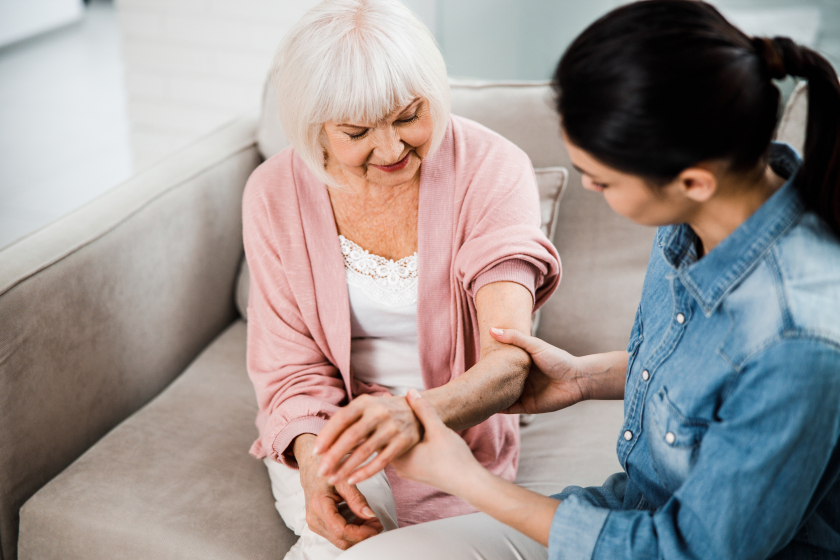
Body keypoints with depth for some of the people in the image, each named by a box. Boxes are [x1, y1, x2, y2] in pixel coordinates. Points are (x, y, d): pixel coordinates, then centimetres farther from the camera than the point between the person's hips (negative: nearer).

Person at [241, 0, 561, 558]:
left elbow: (509, 360, -30)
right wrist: (314, 461, -30)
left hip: (455, 424, 0)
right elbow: (292, 364, -7)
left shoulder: (491, 170, -18)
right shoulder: (275, 193, -10)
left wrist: (418, 414, -52)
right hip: (330, 427, 1)